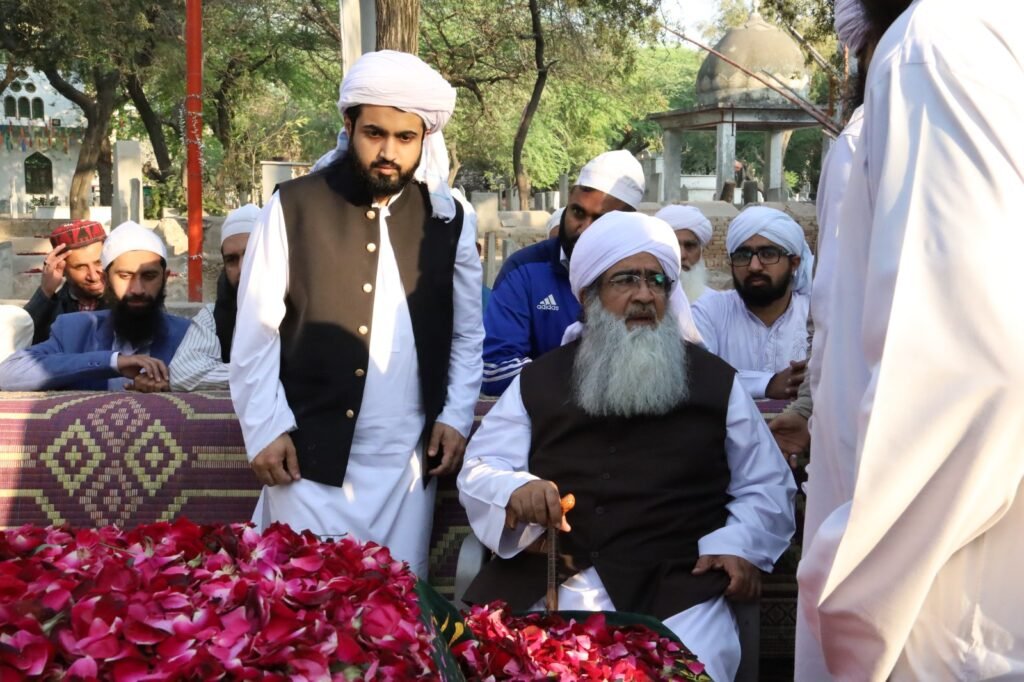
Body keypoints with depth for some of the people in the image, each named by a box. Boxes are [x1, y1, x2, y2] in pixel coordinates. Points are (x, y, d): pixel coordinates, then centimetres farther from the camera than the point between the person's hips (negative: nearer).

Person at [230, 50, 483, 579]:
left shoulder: (449, 220, 7)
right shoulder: (293, 208, -1)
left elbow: (467, 334, 13)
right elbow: (256, 332, -1)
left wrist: (455, 418, 3)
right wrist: (266, 429, -6)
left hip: (408, 461, 2)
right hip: (310, 456, -2)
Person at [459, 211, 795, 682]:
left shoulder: (715, 381, 14)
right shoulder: (538, 381, 15)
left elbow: (767, 486, 17)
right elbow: (478, 471, 11)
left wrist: (739, 545, -3)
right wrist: (515, 492, -13)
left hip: (677, 585, 0)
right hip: (547, 580, 1)